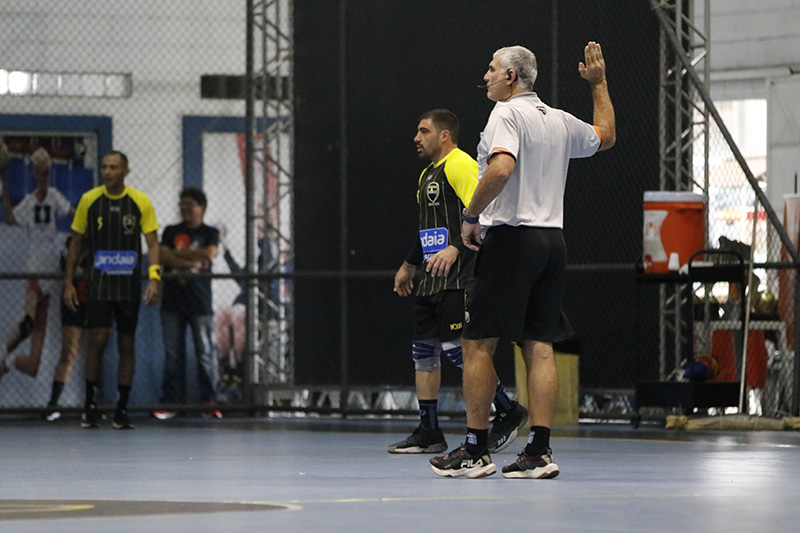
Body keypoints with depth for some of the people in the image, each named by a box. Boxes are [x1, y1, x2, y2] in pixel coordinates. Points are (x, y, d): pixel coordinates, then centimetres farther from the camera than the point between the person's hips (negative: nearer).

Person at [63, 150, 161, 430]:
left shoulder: (140, 202, -2)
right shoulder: (89, 200, 0)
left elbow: (152, 243, -1)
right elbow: (76, 242, 7)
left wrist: (154, 278, -14)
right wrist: (68, 282, 2)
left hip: (129, 285, 1)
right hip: (99, 282, -1)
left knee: (126, 344, 4)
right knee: (98, 339, -11)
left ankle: (122, 409, 10)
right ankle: (90, 404, 0)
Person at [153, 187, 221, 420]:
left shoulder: (210, 233, 7)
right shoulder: (171, 232, 12)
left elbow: (209, 254, -12)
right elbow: (162, 256, -3)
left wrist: (177, 254, -6)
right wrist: (191, 262, -12)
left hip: (200, 302, -2)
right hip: (172, 300, 2)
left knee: (205, 353, -3)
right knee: (173, 354, 2)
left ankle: (209, 401, 2)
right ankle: (171, 401, 5)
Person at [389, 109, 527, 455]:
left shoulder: (460, 165, -10)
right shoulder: (428, 173, 21)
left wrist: (454, 249, -32)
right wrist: (408, 266, 36)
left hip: (457, 277, -10)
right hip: (430, 277, 10)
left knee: (455, 347, -14)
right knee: (423, 348, 7)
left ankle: (508, 411, -2)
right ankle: (428, 432, 11)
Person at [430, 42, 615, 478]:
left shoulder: (507, 114, -8)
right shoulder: (559, 121, 14)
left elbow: (501, 167, -26)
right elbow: (606, 136, 34)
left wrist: (471, 216, -15)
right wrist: (599, 83, 40)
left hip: (510, 239, -7)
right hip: (551, 240, 7)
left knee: (478, 343, -1)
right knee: (539, 348, 4)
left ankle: (475, 450, -1)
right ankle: (539, 451, -1)